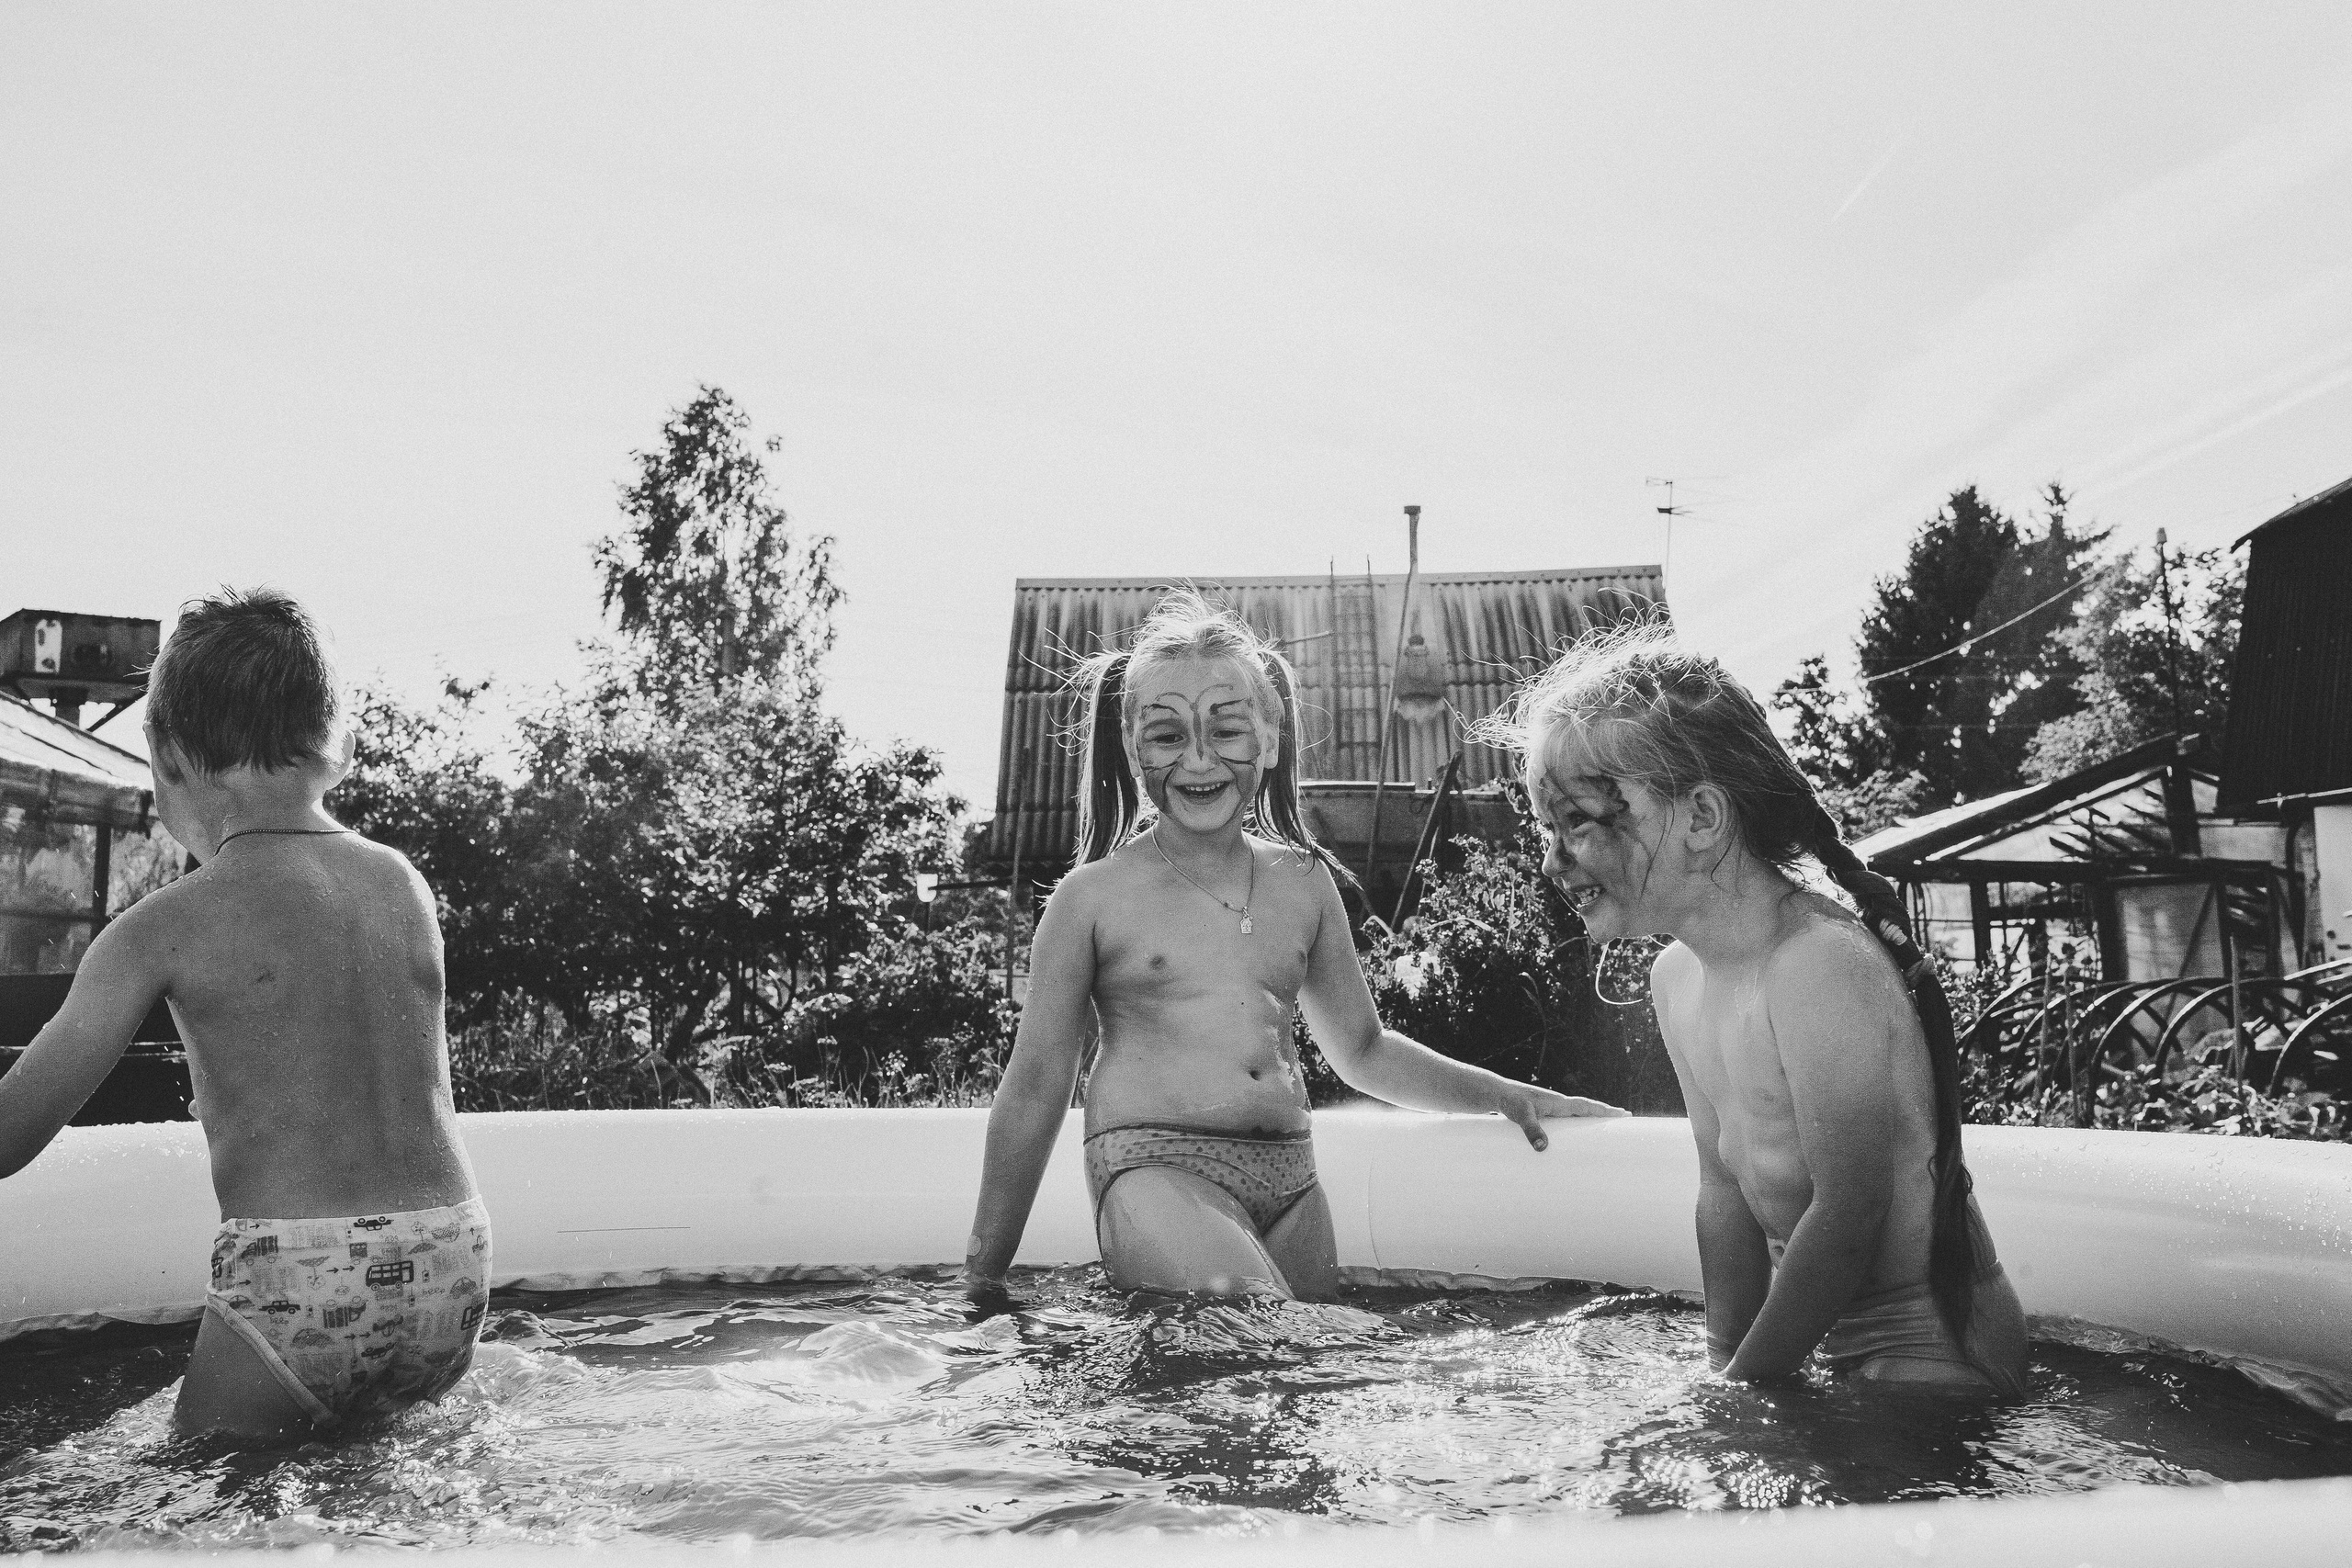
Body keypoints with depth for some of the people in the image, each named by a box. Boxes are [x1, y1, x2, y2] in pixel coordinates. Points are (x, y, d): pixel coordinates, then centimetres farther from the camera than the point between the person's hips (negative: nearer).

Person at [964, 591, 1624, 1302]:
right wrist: (983, 1275, 7)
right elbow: (1035, 1088, 5)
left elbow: (1363, 1050, 24)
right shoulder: (1093, 897, 0)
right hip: (1158, 1172, -5)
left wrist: (1507, 1095, 16)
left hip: (1291, 1182, 5)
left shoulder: (1304, 882, 11)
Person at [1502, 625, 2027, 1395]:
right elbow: (1726, 1192, 7)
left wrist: (1739, 1389, -15)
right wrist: (1722, 1363, 3)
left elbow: (1849, 1217, -21)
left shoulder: (1820, 964, -24)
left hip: (1932, 1357, -7)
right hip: (1821, 1340, 7)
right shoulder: (1676, 981, 2)